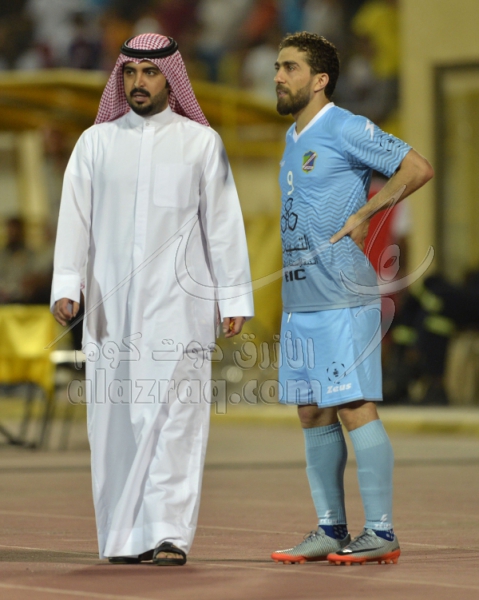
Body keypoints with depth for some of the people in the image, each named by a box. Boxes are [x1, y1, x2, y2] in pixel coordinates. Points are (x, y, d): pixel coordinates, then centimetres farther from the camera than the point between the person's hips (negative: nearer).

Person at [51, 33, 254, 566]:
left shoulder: (201, 142, 7)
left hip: (178, 302, -2)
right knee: (115, 417, 0)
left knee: (174, 413, -10)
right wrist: (66, 287, -6)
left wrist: (234, 298, 2)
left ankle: (169, 534, -13)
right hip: (111, 303, 2)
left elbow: (223, 224, 6)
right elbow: (75, 219, 6)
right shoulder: (96, 142, 12)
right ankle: (122, 536, 6)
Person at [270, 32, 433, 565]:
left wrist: (364, 214, -12)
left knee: (355, 409, -9)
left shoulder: (346, 129, -7)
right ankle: (330, 531, 14)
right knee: (313, 415, 9)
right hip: (299, 301, 9)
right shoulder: (293, 139, 19)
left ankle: (380, 532, -6)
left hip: (343, 300, -9)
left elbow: (417, 168, -9)